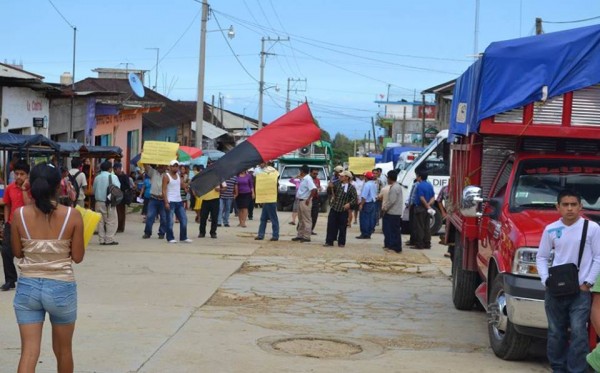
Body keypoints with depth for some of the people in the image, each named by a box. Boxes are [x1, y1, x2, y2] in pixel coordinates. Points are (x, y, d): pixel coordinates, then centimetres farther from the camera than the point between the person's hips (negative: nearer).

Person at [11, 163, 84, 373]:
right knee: (63, 349, 19)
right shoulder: (72, 215, -11)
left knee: (29, 351, 3)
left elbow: (17, 253, 4)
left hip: (28, 287, 1)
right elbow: (77, 257, -5)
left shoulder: (20, 214, -6)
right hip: (61, 288, -1)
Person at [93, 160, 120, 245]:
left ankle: (102, 239, 7)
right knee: (111, 221, -1)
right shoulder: (113, 177, -7)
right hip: (109, 203, -5)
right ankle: (109, 239, -6)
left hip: (98, 202, 5)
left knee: (100, 221, 8)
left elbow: (94, 190, 14)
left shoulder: (97, 177, 9)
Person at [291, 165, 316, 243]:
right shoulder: (303, 179, 14)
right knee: (301, 220, 15)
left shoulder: (308, 179, -16)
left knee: (306, 220, -6)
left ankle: (306, 237, -5)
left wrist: (309, 199, -24)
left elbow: (314, 189, -26)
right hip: (300, 201, 10)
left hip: (305, 202, -10)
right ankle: (300, 235, 23)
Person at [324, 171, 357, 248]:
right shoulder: (337, 183, 6)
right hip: (334, 209, 3)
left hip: (343, 210, -3)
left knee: (342, 227, 5)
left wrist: (349, 204, -20)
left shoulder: (351, 188, -5)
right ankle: (329, 241, 8)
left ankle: (341, 242, 16)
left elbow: (355, 198, -7)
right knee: (331, 225, 2)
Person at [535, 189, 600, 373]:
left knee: (578, 332, -10)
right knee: (556, 332, 10)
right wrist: (546, 280, -3)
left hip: (580, 290, -3)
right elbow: (542, 257, 11)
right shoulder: (550, 230, 5)